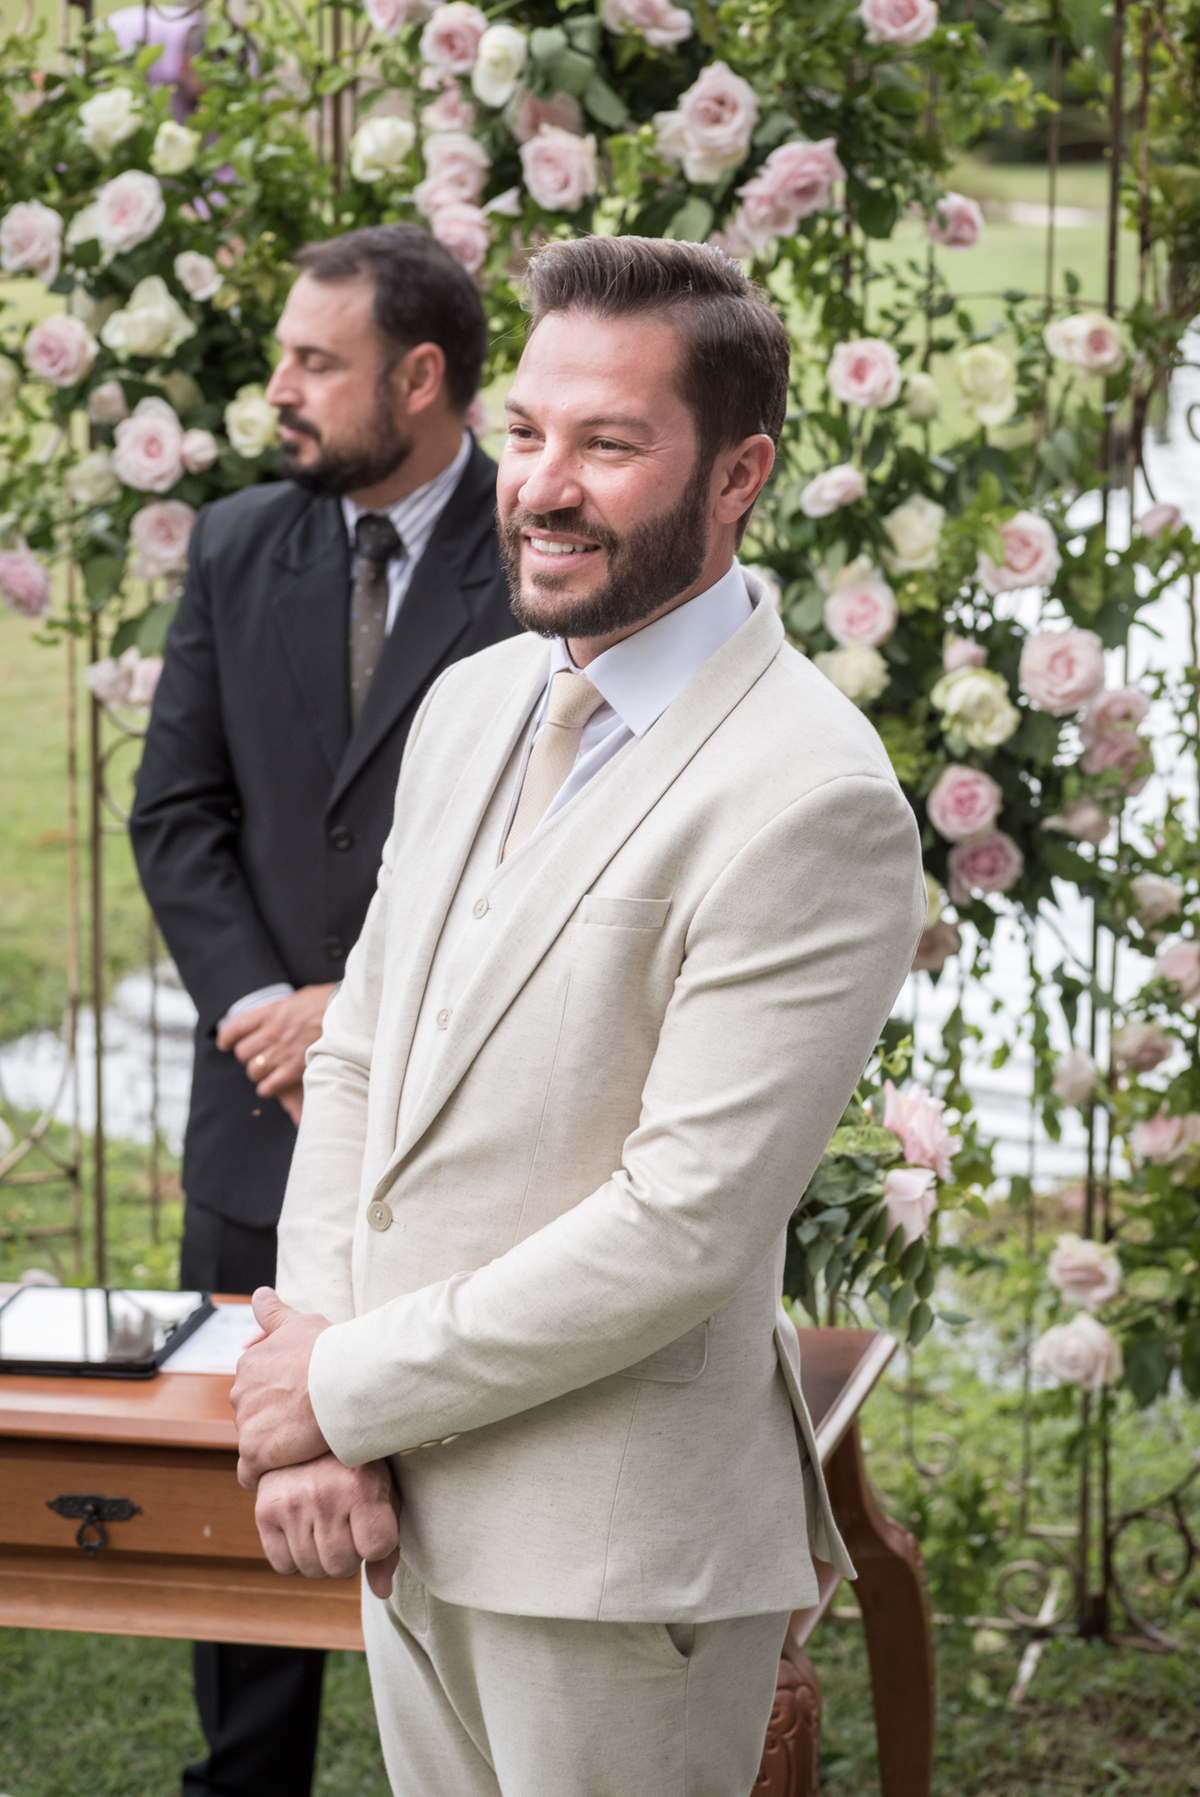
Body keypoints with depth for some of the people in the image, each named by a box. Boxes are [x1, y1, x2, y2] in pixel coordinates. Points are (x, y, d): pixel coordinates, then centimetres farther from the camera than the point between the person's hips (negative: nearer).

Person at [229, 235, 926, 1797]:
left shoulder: (813, 804, -19)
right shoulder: (471, 702, 8)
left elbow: (686, 1224, -21)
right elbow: (358, 1062, 9)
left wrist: (350, 1388, -13)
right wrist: (308, 1422, -3)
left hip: (616, 1556, -7)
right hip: (403, 1514, 7)